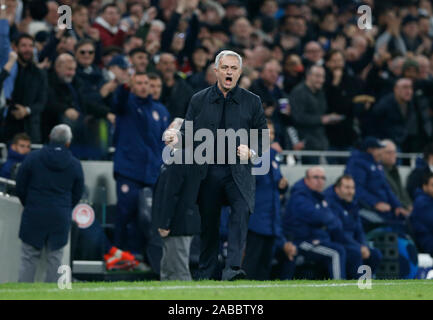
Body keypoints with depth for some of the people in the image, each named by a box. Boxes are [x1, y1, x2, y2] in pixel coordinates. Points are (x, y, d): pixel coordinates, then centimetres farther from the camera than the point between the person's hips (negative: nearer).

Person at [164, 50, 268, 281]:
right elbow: (188, 132, 12)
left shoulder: (252, 102, 8)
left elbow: (262, 138, 10)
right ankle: (205, 275, 18)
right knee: (208, 222, 5)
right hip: (207, 172, 2)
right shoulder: (199, 100, 11)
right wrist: (177, 138, -11)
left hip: (238, 172, -1)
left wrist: (251, 153, -11)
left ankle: (232, 268, -29)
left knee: (241, 210, -24)